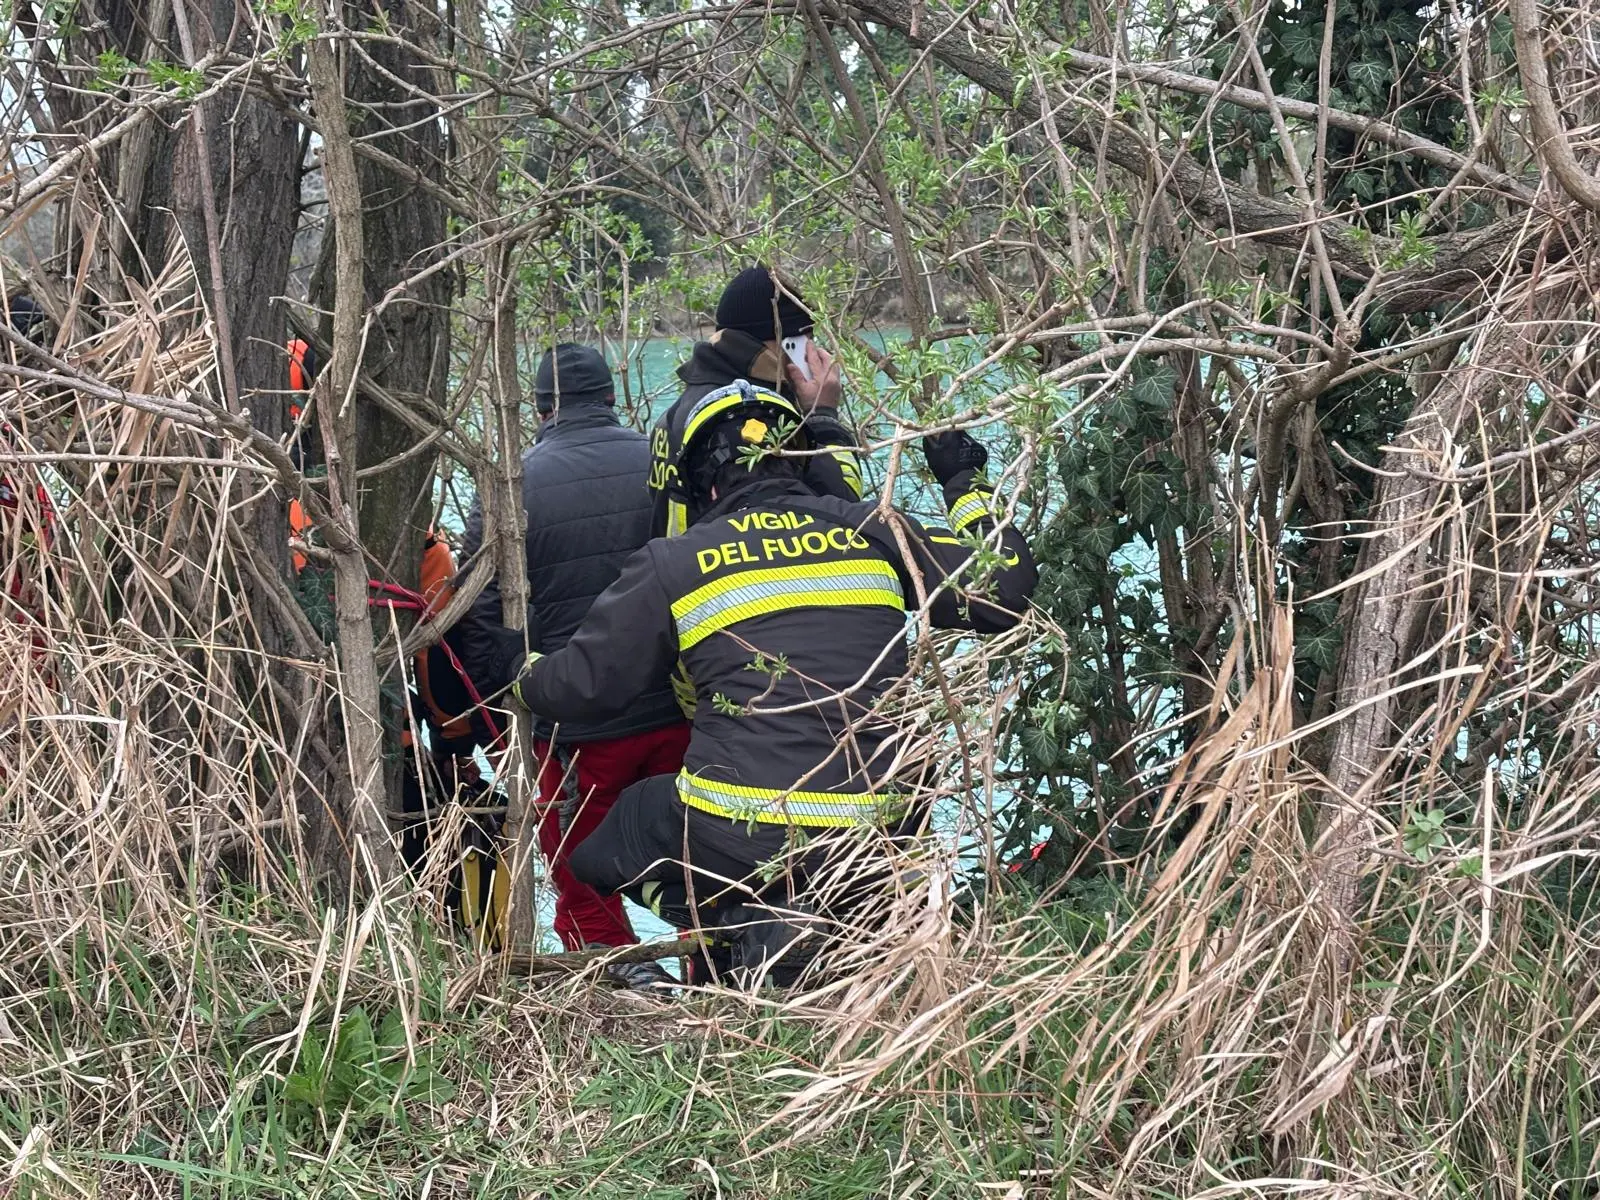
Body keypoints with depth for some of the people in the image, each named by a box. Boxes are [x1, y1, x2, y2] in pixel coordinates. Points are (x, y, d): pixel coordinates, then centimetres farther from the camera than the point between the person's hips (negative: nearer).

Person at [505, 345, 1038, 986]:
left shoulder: (673, 565, 2)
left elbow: (582, 684, 9)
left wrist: (526, 678, 32)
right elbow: (1004, 585, 10)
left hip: (735, 838, -4)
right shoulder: (873, 532, 6)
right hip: (879, 835, 5)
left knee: (595, 854, 21)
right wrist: (967, 485, 25)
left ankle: (746, 923, -2)